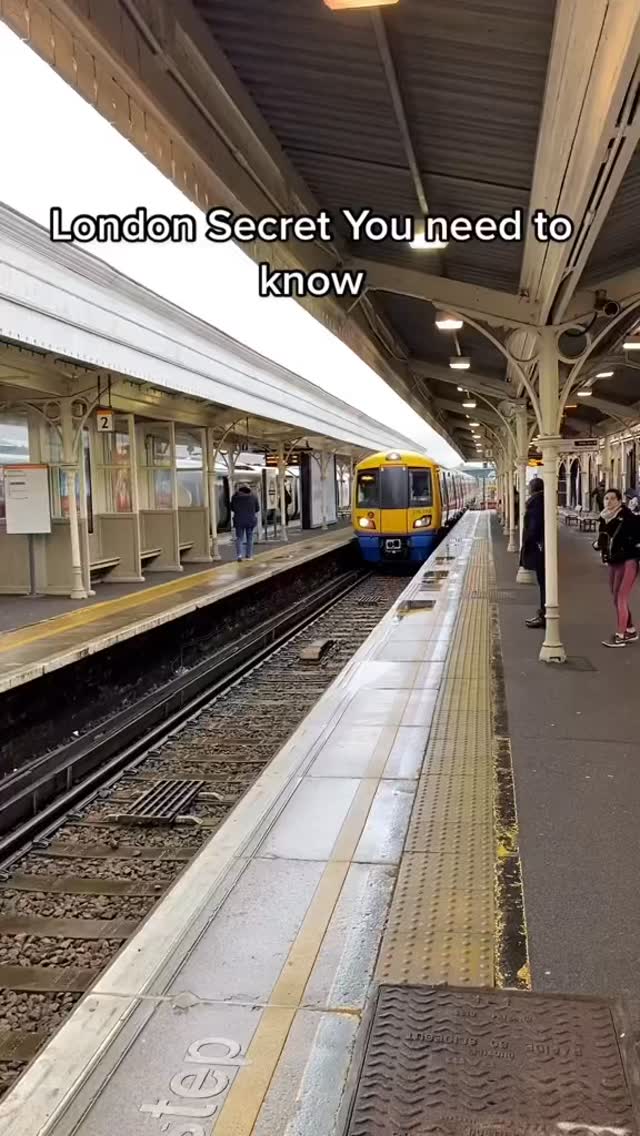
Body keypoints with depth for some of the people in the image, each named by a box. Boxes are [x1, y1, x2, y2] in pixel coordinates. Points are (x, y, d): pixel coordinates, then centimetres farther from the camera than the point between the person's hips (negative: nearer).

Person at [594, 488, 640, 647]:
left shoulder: (627, 517, -14)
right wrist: (597, 544, 2)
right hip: (613, 562, 8)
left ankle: (620, 636, -3)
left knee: (621, 598, -8)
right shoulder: (604, 519, 8)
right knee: (617, 599, 14)